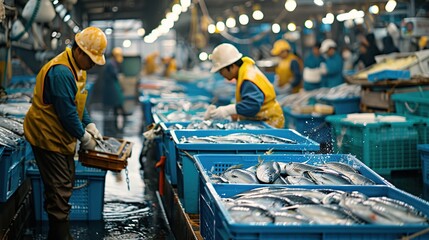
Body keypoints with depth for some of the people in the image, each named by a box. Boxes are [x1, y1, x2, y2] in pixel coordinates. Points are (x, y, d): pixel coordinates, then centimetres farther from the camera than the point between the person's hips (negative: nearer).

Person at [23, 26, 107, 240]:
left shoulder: (77, 68, 8)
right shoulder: (61, 72, -26)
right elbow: (67, 112, -25)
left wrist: (89, 125, 6)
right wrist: (83, 136, -14)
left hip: (63, 137, 11)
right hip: (48, 137, -10)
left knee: (65, 187, 16)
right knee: (59, 190, -9)